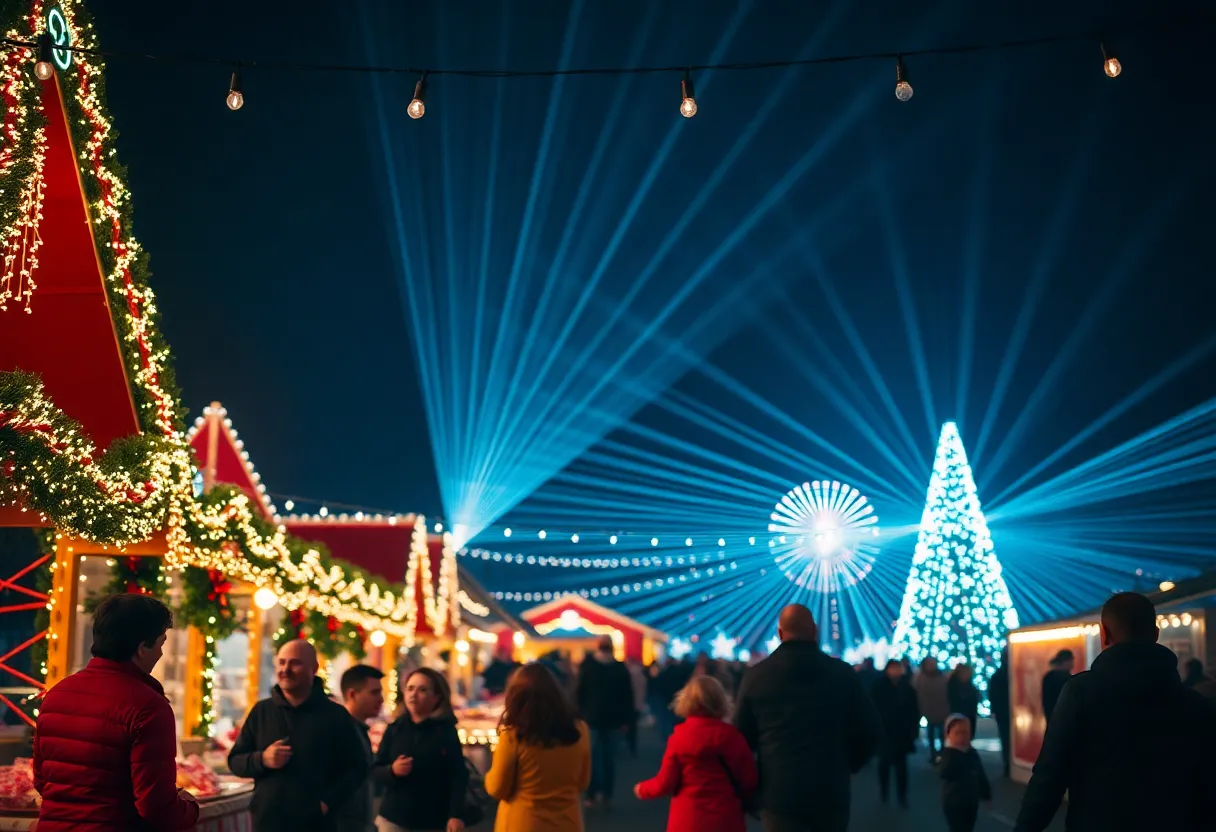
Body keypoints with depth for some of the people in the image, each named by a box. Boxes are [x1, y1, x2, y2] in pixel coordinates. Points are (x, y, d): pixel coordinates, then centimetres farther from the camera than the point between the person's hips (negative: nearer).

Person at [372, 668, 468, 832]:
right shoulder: (394, 730, 5)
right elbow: (375, 770, 8)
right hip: (394, 819, 1)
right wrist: (391, 770, -15)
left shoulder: (446, 732, 0)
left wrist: (456, 814, -15)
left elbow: (458, 776, -5)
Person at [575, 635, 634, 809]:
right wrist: (625, 719, 6)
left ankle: (593, 795, -9)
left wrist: (580, 714, 2)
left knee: (593, 757, -2)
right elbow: (627, 695, 3)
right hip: (612, 718, 1)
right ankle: (606, 794, 6)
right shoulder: (620, 668, 1)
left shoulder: (587, 665, -3)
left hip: (591, 717, -1)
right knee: (609, 756, 6)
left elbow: (580, 692, -1)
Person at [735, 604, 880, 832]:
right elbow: (869, 730, 3)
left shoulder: (756, 676, -3)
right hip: (831, 790, 1)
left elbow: (742, 736, 3)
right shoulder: (843, 673, -1)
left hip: (779, 791, -1)